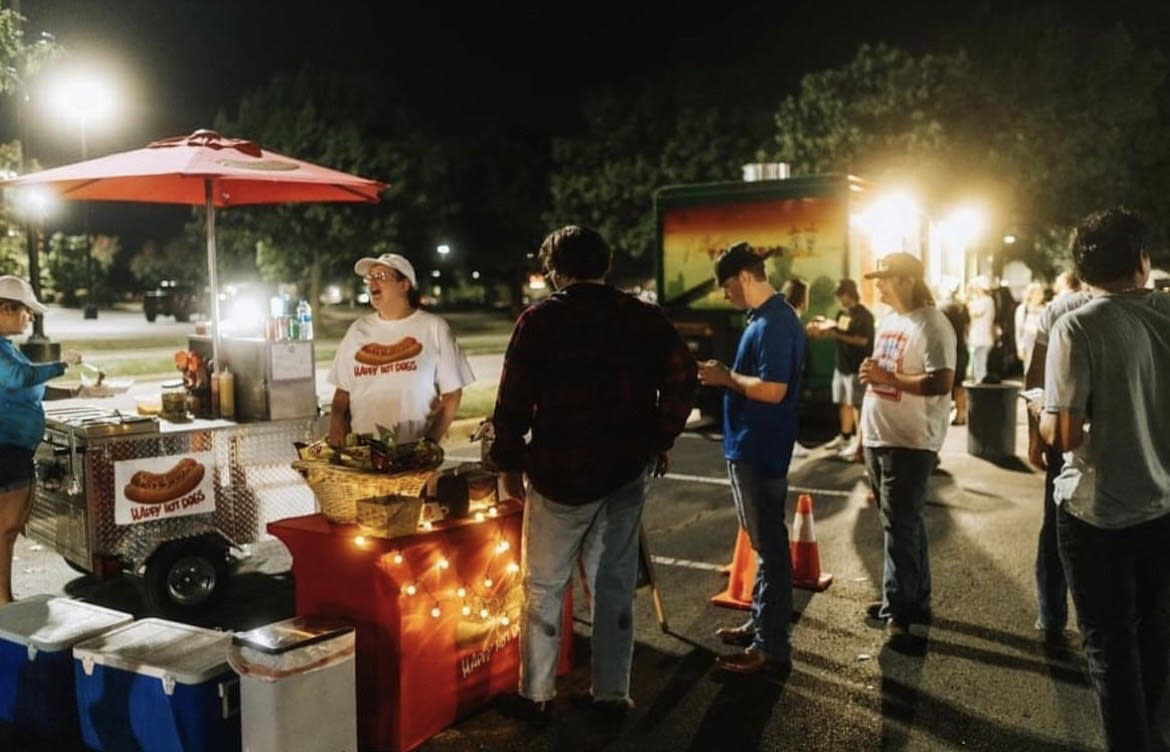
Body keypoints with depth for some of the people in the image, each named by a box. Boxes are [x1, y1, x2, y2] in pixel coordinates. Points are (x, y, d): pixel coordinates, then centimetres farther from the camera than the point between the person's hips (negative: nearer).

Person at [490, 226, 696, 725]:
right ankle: (612, 694, 21)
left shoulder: (540, 320, -6)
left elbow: (514, 400, -9)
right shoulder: (644, 318, 4)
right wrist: (662, 440, 11)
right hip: (628, 472, 4)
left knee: (544, 587, 9)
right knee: (615, 585, 13)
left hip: (560, 472, -3)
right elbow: (682, 378, 1)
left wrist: (508, 463, 1)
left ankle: (536, 696, 18)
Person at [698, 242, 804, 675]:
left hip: (760, 450, -11)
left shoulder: (774, 322, -20)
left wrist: (726, 377, -15)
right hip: (752, 447, 11)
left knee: (769, 546, -2)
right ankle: (760, 624, 33)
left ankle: (772, 648, 8)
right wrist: (728, 376, 6)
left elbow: (772, 390, -27)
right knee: (764, 542, 19)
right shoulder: (769, 317, 13)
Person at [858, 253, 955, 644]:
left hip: (909, 443, -9)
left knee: (900, 527, -3)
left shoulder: (931, 324, -15)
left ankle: (898, 610, 6)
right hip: (879, 439, 9)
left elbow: (941, 383, -24)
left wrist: (886, 376, -22)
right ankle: (913, 600, 27)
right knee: (904, 524, 16)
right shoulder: (889, 320, 14)